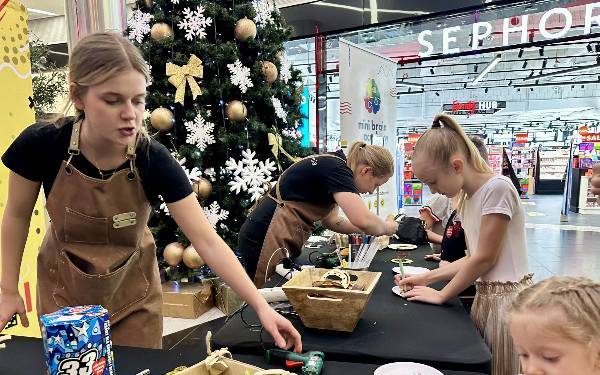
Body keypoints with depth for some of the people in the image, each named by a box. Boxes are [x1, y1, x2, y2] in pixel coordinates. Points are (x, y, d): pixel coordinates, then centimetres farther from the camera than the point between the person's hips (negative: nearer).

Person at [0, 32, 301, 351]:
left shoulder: (155, 161, -26)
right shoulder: (41, 146, -24)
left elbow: (208, 241, -27)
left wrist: (260, 306, -33)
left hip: (133, 293, 0)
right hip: (64, 292, 1)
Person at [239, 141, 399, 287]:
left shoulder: (331, 165, 11)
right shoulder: (336, 168, -17)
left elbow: (330, 220, 16)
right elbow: (363, 220, -29)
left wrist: (373, 227, 11)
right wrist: (387, 227, -7)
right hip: (267, 240, -10)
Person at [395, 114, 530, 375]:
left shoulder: (497, 188, -18)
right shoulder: (467, 199, 6)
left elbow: (485, 258, -17)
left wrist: (441, 295, -8)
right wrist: (426, 278, 5)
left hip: (506, 298, -7)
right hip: (484, 295, 7)